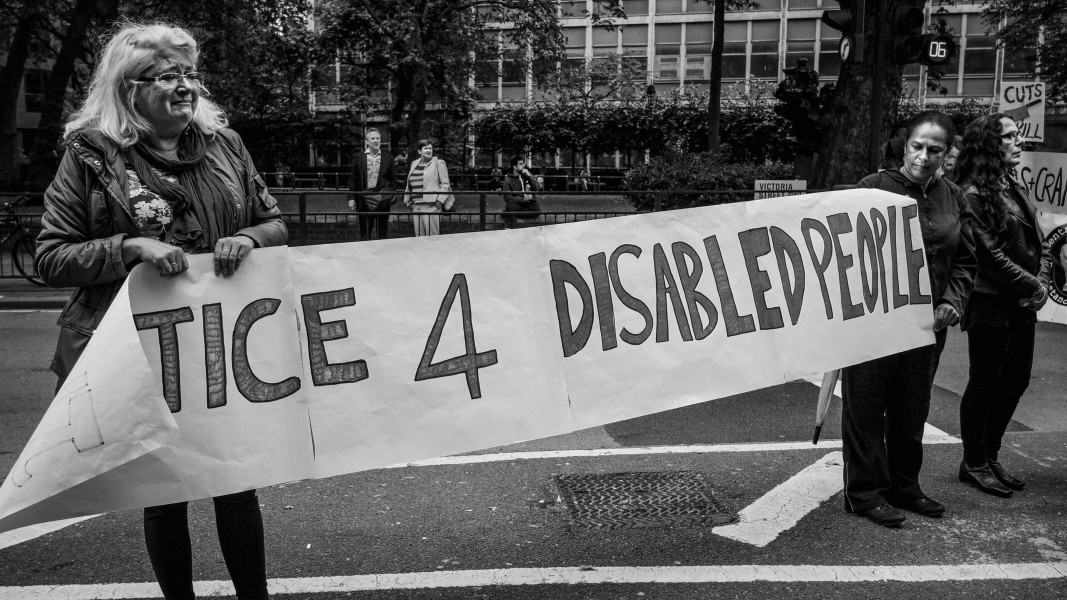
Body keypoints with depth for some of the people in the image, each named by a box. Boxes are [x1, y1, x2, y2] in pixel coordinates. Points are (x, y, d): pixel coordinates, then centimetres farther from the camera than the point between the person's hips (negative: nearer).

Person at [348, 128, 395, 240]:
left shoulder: (388, 158, 7)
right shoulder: (359, 158, 5)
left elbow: (392, 179, 10)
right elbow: (353, 180, 7)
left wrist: (391, 195, -1)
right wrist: (351, 198, 1)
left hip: (383, 199, 0)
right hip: (365, 199, 0)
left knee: (383, 233, 6)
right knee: (364, 234, 4)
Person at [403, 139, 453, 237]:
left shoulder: (438, 163, 1)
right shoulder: (414, 164, 18)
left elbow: (445, 184, -4)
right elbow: (409, 184, 24)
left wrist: (440, 200, -11)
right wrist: (408, 201, 18)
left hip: (431, 205, -6)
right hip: (416, 206, 6)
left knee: (432, 236, -7)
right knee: (418, 237, 6)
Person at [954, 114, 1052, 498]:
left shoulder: (1016, 189, 14)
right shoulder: (974, 194, -12)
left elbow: (1038, 243, 14)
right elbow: (991, 253, -17)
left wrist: (1042, 279, -3)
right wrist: (1032, 284, -12)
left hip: (1022, 305, 8)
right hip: (990, 304, -8)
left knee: (1015, 381, 13)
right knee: (985, 383, 1)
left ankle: (990, 457, 27)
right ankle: (974, 464, 14)